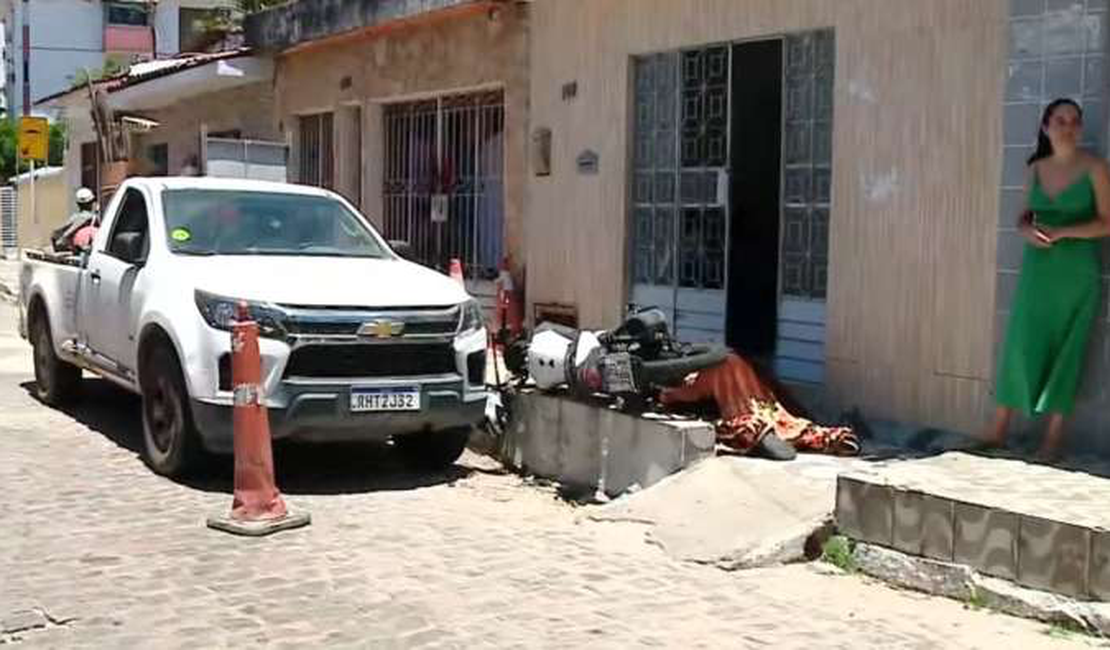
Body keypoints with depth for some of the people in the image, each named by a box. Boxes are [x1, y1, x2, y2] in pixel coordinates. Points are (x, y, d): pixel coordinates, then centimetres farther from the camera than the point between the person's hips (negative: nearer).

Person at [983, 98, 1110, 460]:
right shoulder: (1036, 169, 8)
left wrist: (1061, 232, -19)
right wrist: (1027, 230, -7)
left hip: (1077, 270, -3)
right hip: (1037, 266, 3)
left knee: (1066, 349, -2)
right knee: (1020, 343, -1)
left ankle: (1053, 438, 4)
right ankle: (998, 432, 3)